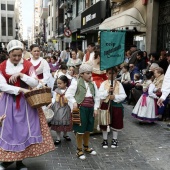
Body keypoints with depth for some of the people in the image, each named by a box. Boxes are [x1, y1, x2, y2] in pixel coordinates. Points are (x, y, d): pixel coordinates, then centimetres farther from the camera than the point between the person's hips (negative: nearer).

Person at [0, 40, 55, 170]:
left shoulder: (28, 65, -2)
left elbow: (35, 83, -7)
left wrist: (20, 75, -18)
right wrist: (20, 89, -20)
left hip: (26, 101, 0)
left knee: (24, 129, 2)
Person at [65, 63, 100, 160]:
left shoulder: (93, 84, 9)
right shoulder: (76, 83, -6)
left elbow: (97, 97, 13)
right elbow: (68, 94, -7)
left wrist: (95, 108, 6)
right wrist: (74, 103, -17)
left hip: (90, 109, 5)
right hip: (81, 108, -5)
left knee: (88, 129, 16)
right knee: (80, 130, 1)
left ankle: (86, 147, 35)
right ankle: (79, 150, 16)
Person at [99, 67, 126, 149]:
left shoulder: (119, 84, -1)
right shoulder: (103, 83, -1)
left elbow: (123, 96, -6)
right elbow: (100, 95, -8)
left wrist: (115, 97, -20)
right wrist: (107, 91, -21)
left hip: (116, 106, 0)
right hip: (105, 105, 0)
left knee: (116, 123, 10)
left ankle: (114, 139, 29)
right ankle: (105, 139, 25)